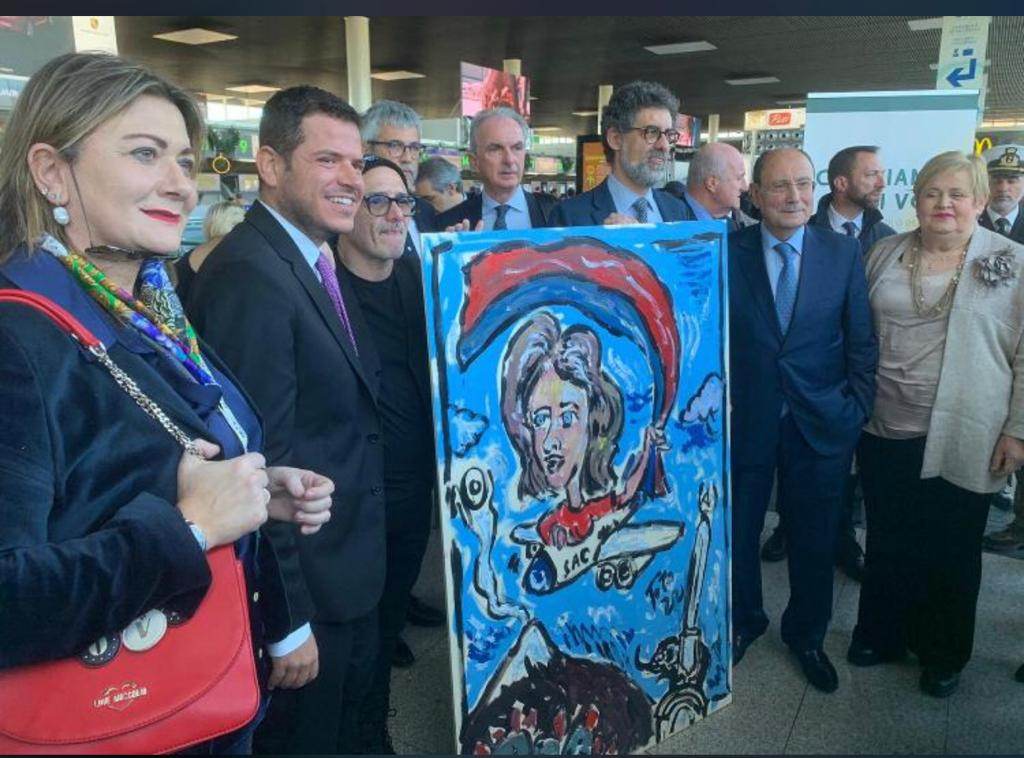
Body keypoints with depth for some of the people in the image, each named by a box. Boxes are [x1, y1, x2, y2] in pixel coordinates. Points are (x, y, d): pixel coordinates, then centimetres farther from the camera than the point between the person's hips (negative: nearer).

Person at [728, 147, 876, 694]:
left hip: (821, 423, 1)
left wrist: (857, 410, -3)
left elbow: (861, 341, 2)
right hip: (744, 421, -1)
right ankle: (743, 621, 40)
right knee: (736, 532, 14)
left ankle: (806, 635, 38)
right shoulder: (726, 253, -5)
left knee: (815, 541, 14)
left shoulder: (844, 253, -1)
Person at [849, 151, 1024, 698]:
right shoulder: (884, 255, 6)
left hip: (964, 442, -2)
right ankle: (882, 635, 35)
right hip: (885, 431, 3)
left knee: (951, 552, 12)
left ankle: (944, 656, 32)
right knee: (888, 543, 15)